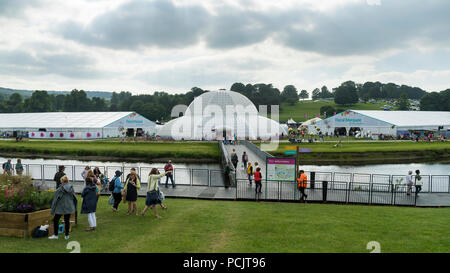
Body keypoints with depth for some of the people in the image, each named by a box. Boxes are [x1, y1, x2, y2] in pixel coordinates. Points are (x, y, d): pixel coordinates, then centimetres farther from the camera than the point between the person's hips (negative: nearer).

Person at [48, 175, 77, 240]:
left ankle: (55, 235, 16)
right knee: (67, 221, 10)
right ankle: (67, 235, 14)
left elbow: (55, 200, -9)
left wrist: (52, 210, -1)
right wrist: (74, 208, 17)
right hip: (69, 208, 4)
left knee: (55, 220, 13)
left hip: (60, 208, -4)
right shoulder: (71, 189, -1)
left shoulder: (59, 189, -13)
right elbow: (75, 199, 5)